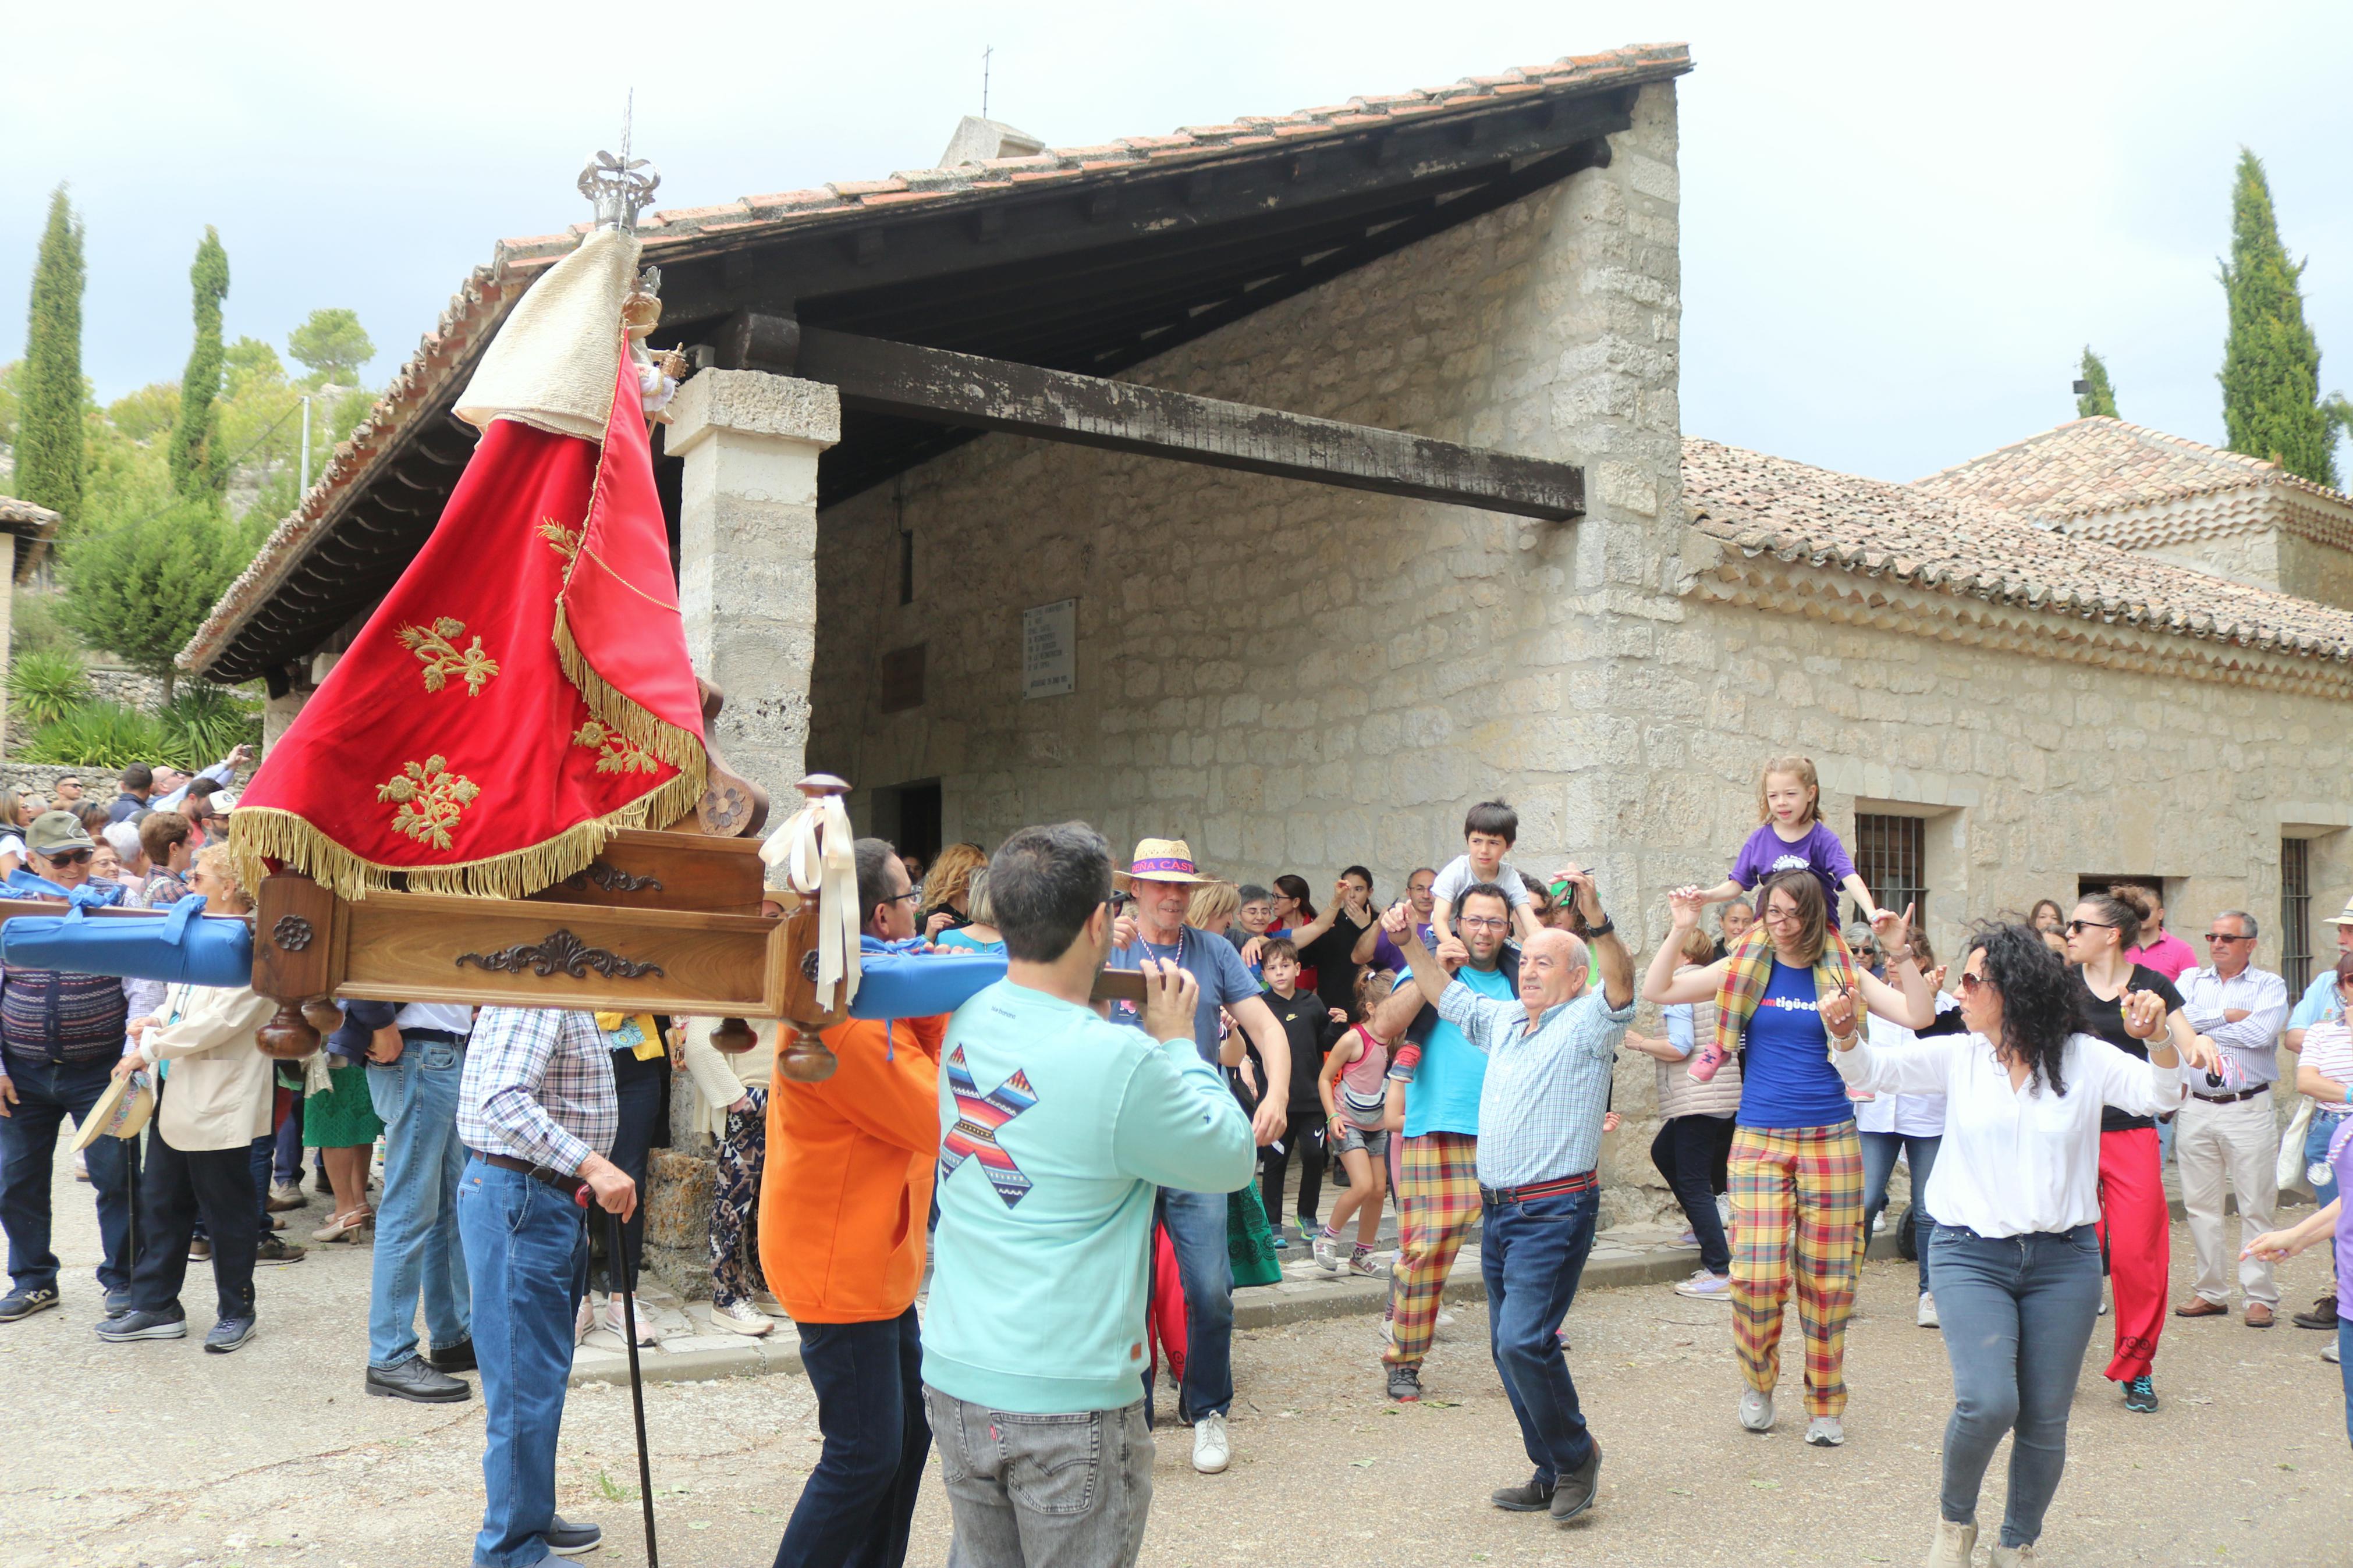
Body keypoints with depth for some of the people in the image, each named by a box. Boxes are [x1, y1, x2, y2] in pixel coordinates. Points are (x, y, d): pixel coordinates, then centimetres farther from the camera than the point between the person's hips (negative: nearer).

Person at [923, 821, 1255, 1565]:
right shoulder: (1119, 1062, -22)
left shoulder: (967, 1021, -1)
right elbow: (1232, 1160, -8)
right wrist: (1177, 1041, 1)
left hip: (954, 1374, 6)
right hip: (1070, 1399, -6)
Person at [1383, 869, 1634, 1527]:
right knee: (1510, 1348, 10)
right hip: (1498, 1210, 8)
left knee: (1523, 1341, -18)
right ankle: (1552, 1475, 22)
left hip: (1556, 1213, -8)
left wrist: (1595, 917, -39)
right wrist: (1411, 944, 16)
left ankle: (1576, 1453, 5)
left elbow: (1621, 985, -24)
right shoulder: (1504, 1020, 16)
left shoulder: (1587, 1023, -5)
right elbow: (1448, 997, 28)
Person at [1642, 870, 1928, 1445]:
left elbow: (1919, 1017, -6)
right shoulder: (1744, 968, 4)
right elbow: (1656, 991, -1)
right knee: (1757, 1275, -9)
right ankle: (1758, 1384, 18)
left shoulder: (1842, 974, 3)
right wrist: (1681, 932, -13)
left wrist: (1900, 953, -17)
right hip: (1758, 1140, 0)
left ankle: (1826, 1406, 19)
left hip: (1830, 1140, 0)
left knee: (1826, 1280, 3)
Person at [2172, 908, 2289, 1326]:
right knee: (2200, 1204, 7)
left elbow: (2260, 1033, -16)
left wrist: (2202, 1029, -6)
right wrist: (2227, 1016, -9)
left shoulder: (2270, 985, 3)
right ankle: (2212, 1292, 17)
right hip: (2197, 1107, 3)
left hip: (2249, 1110, -3)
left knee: (2256, 1206, 0)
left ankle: (2260, 1296, 8)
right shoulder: (2191, 980, 12)